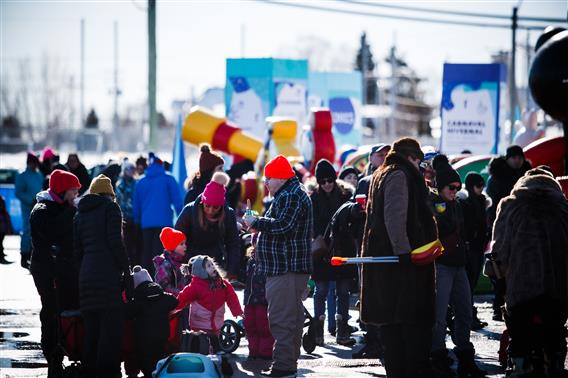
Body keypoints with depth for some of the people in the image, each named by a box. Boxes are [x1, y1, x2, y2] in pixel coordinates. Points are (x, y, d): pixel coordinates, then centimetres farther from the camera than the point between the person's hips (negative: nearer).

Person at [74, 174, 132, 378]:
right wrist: (126, 272, -6)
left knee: (91, 328, 10)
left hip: (86, 276, 6)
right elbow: (115, 242, -8)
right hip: (108, 275, -6)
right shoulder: (110, 208, 1)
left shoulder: (80, 214, 20)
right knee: (111, 327, -6)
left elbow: (77, 250, 17)